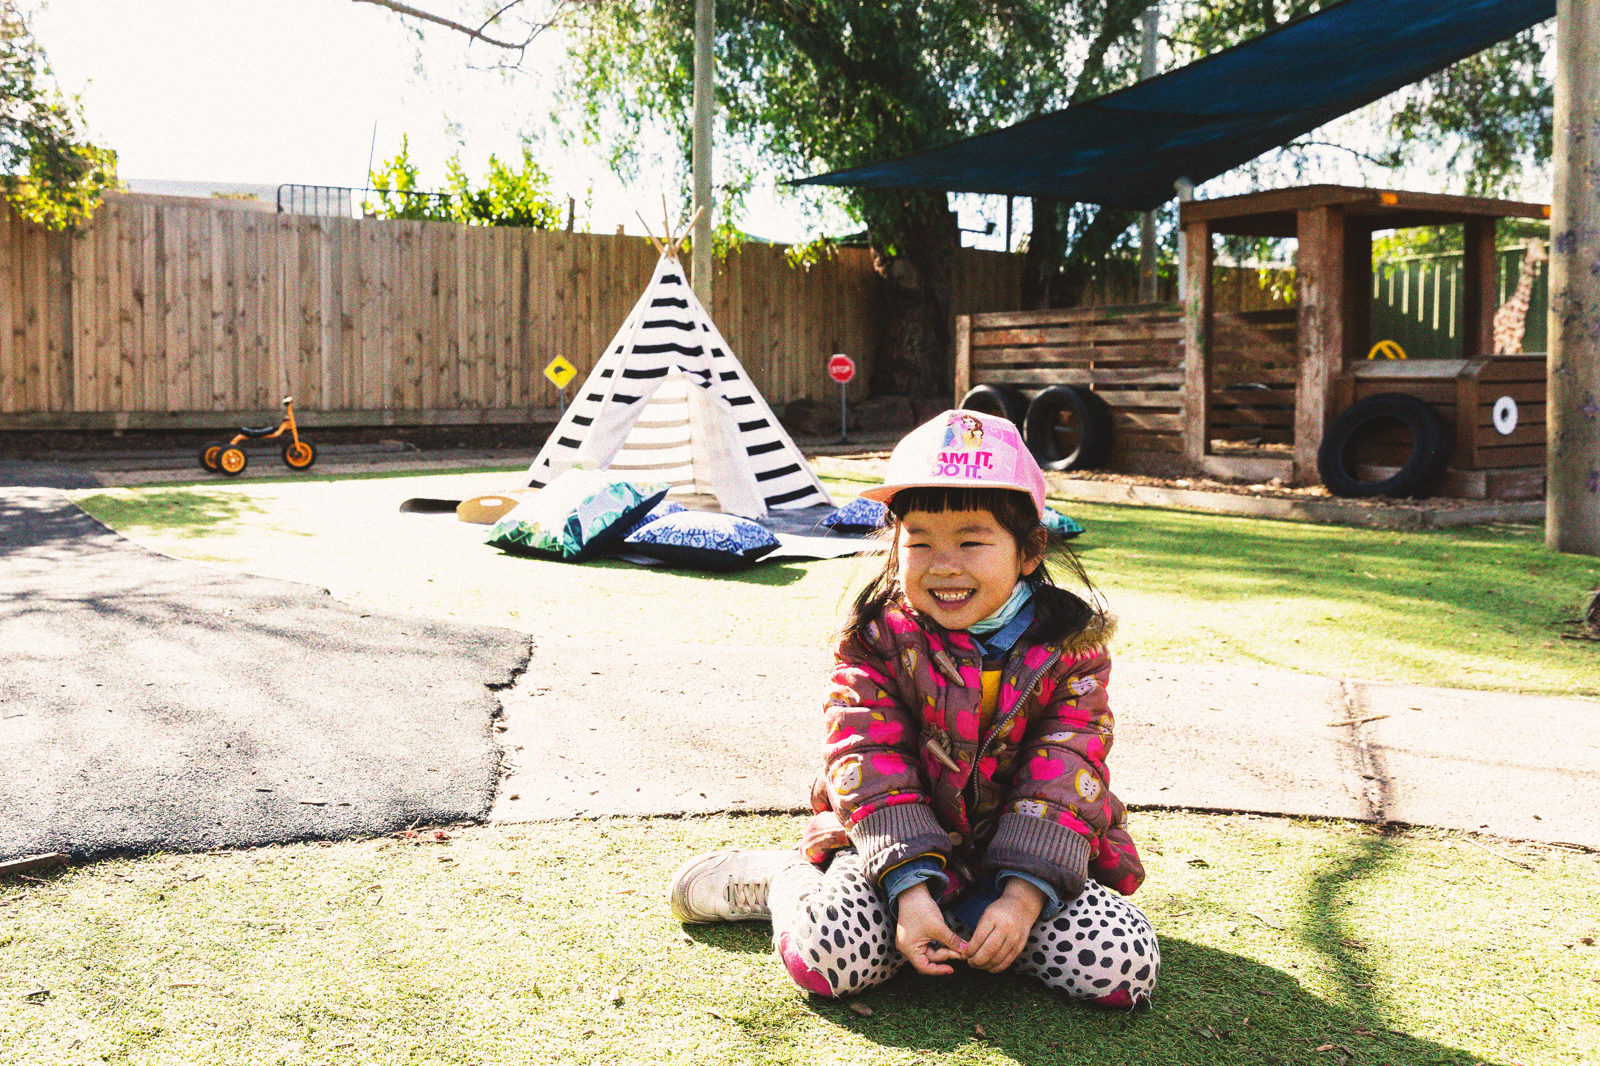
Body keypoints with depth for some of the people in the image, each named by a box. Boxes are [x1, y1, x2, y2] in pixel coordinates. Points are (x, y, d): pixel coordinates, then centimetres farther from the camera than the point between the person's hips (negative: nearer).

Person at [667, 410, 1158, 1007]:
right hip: (896, 844, -2)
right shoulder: (875, 639, -6)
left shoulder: (1070, 648, -6)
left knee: (1126, 966, -18)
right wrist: (909, 887, -26)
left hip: (1021, 854, 3)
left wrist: (1022, 896, -24)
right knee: (834, 955, -29)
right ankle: (787, 883, 6)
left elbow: (1064, 783, -11)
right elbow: (868, 767, -13)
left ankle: (965, 915, 3)